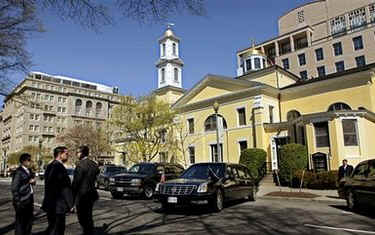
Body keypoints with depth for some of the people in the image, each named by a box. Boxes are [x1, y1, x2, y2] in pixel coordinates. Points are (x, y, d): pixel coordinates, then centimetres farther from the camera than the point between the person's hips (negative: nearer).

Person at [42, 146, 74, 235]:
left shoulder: (50, 166, 10)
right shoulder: (59, 167, -20)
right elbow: (65, 188, -21)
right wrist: (70, 204, -14)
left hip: (50, 204, 10)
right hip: (57, 205, -10)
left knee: (51, 228, 21)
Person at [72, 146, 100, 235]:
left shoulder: (80, 165, -17)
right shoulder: (94, 164, 5)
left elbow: (76, 182, -15)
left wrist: (72, 197, -7)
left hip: (82, 195, -7)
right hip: (91, 194, 7)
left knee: (82, 218, 4)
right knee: (89, 217, 18)